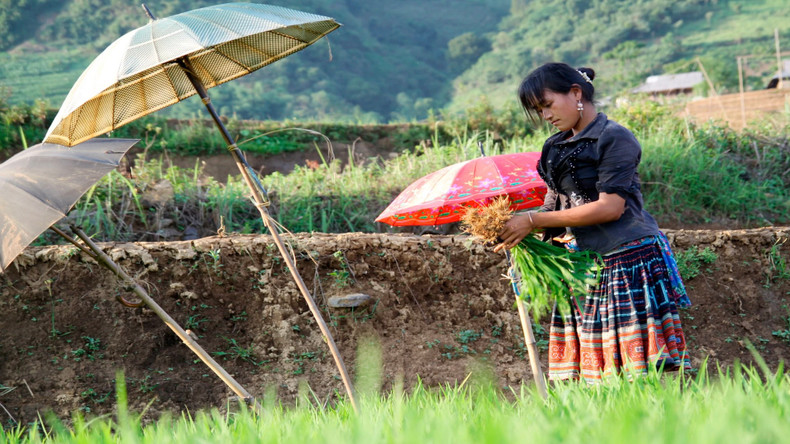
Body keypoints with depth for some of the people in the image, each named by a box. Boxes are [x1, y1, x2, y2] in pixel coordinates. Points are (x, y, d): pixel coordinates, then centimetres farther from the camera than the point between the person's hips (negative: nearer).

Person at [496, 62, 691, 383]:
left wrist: (533, 220, -16)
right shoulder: (557, 148, 15)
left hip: (630, 259, -7)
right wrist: (515, 228, -4)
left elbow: (611, 207, -17)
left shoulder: (614, 137, -8)